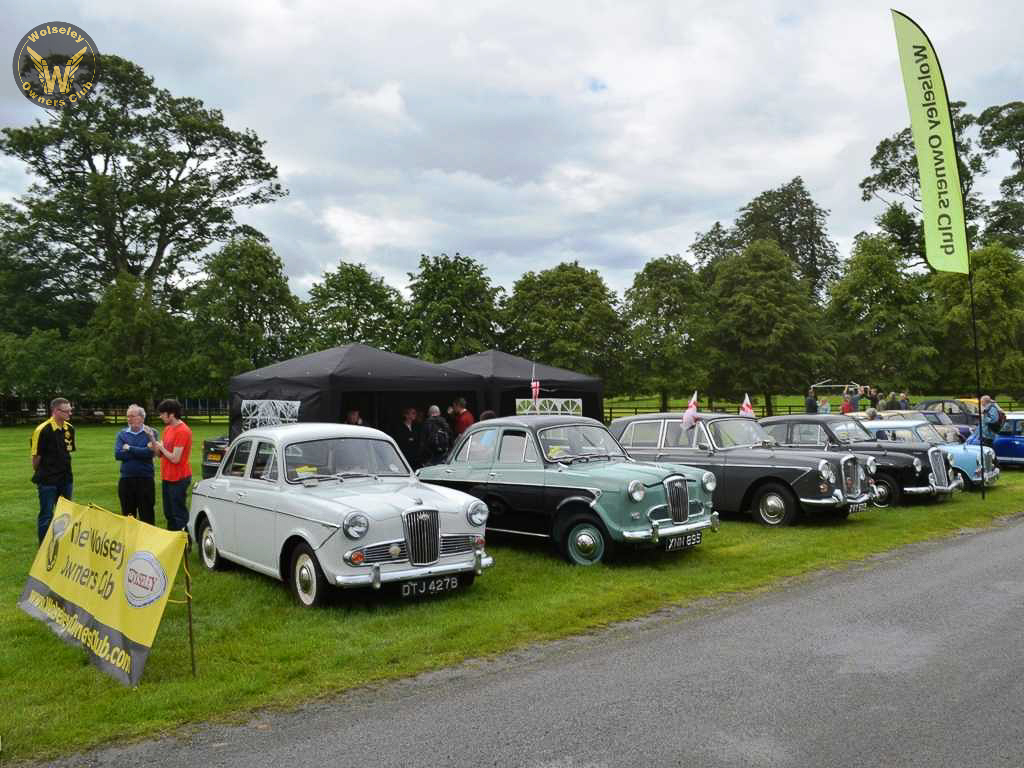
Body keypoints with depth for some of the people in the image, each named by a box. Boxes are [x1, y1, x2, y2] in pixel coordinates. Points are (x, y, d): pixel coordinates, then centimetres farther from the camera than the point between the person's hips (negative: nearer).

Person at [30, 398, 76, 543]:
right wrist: (40, 474, 0)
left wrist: (64, 469, 11)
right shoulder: (43, 430, -16)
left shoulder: (70, 429, 4)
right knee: (46, 516, 2)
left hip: (66, 478, 7)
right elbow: (36, 456, -10)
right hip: (48, 481, -6)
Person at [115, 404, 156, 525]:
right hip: (126, 479, 3)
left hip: (145, 479, -3)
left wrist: (129, 448, -8)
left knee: (147, 515, 1)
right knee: (127, 514, 12)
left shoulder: (150, 433, 0)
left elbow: (150, 452, -16)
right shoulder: (122, 434, 9)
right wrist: (139, 453, -10)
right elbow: (118, 454, -5)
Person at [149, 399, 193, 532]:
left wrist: (161, 447, -8)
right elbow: (160, 454, 12)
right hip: (167, 478, 9)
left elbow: (175, 458, -20)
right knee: (168, 514, 17)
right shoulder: (167, 429, 11)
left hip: (178, 478, -9)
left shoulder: (182, 431, -17)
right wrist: (153, 442, -4)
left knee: (179, 515, -4)